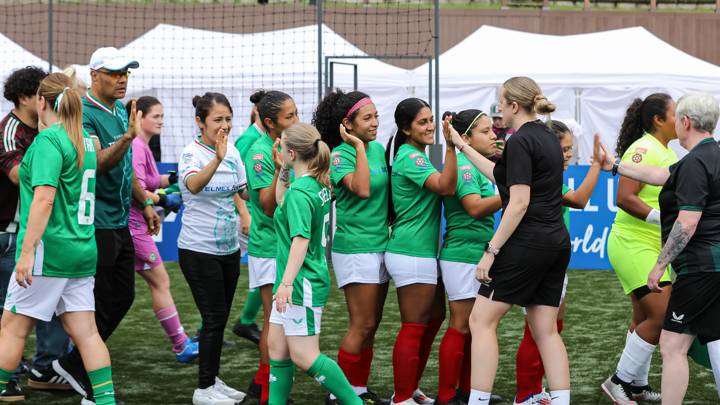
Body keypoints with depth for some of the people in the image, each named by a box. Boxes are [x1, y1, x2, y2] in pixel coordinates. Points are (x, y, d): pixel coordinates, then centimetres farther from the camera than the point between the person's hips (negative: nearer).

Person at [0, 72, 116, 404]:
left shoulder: (49, 140, -13)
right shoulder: (85, 140, 12)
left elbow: (44, 199, -21)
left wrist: (27, 251, -22)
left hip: (49, 251, -8)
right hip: (83, 252, 8)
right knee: (85, 331, 6)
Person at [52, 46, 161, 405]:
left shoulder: (121, 111, 12)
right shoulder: (85, 114, -15)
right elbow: (100, 163, -28)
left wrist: (145, 203, 23)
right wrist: (127, 137, -42)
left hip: (119, 222, 9)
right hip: (97, 223, -9)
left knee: (123, 297, 12)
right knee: (101, 304, -3)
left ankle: (74, 363, 23)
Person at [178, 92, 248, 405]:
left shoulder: (233, 152, 4)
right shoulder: (192, 153, -15)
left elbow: (246, 192, 12)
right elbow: (193, 185, -38)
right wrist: (217, 158, -54)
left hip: (229, 248, 6)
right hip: (199, 249, -6)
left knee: (220, 318, 12)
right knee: (214, 318, -5)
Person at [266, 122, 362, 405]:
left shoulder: (299, 192, -19)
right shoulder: (319, 185, 9)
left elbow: (301, 239, -27)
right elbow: (282, 203, 28)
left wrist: (287, 282, -31)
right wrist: (283, 171, 17)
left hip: (302, 284, -10)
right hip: (300, 283, 10)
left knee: (304, 357, -6)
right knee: (276, 347, 13)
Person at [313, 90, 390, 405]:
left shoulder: (378, 149, 10)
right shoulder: (339, 156, -12)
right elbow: (362, 189, -28)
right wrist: (358, 146, -21)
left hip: (381, 245, 7)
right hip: (355, 247, -7)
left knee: (370, 325, 10)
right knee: (362, 325, -8)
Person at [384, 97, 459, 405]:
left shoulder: (415, 155, 15)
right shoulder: (410, 157, -16)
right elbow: (446, 186, -29)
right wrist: (450, 147, -36)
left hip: (422, 252, 10)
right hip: (412, 255, -10)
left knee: (434, 317, 18)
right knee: (414, 328, -6)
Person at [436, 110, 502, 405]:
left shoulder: (476, 166, 15)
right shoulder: (463, 165, -14)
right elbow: (475, 207, -25)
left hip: (479, 256, 10)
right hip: (462, 256, -10)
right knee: (461, 327, -5)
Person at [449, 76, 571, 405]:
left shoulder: (520, 141, -12)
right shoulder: (547, 138, 15)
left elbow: (519, 203, -19)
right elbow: (503, 176, 26)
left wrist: (491, 250, -18)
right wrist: (463, 146, 31)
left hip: (526, 242, -9)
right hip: (557, 242, 9)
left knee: (481, 320, -1)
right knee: (546, 330, 8)